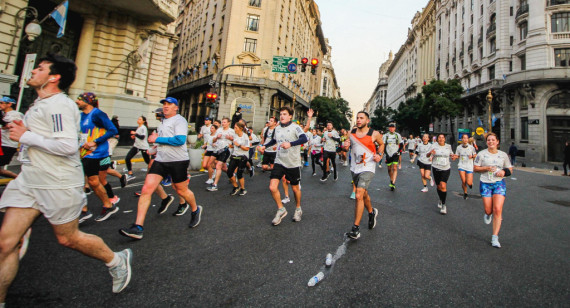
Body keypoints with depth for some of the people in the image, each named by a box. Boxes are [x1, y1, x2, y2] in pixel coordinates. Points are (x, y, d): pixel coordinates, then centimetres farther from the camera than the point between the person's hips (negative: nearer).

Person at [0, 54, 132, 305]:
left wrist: (25, 136, -17)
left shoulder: (58, 105, -16)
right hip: (29, 180, 9)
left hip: (58, 184, -9)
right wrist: (21, 130, 12)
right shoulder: (40, 104, 16)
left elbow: (68, 145, -27)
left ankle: (116, 260, 26)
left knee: (68, 239, 5)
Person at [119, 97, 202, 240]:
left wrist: (157, 139, -14)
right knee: (146, 189, -5)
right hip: (160, 160, 7)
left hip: (178, 161, -7)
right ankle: (138, 228, 0)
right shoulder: (162, 123, 21)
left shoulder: (179, 120, -6)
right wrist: (157, 143, 14)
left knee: (182, 190, 5)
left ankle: (196, 210, 34)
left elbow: (180, 140, -21)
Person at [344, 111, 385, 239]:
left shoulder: (374, 134, -5)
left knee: (359, 196, -17)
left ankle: (356, 228, -8)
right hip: (354, 168, 5)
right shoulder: (351, 133, 5)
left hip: (367, 168, -5)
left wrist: (379, 155, -4)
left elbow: (381, 144, 14)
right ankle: (372, 212, 49)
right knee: (364, 194, 20)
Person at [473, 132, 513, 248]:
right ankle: (488, 214, 42)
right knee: (488, 210, 0)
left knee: (497, 210, -10)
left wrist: (504, 172, -8)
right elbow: (475, 168, 3)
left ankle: (495, 238, -1)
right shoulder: (481, 154, 0)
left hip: (499, 183, 1)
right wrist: (486, 168, -14)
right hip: (485, 183, -1)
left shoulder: (503, 155, 7)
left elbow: (510, 169, 13)